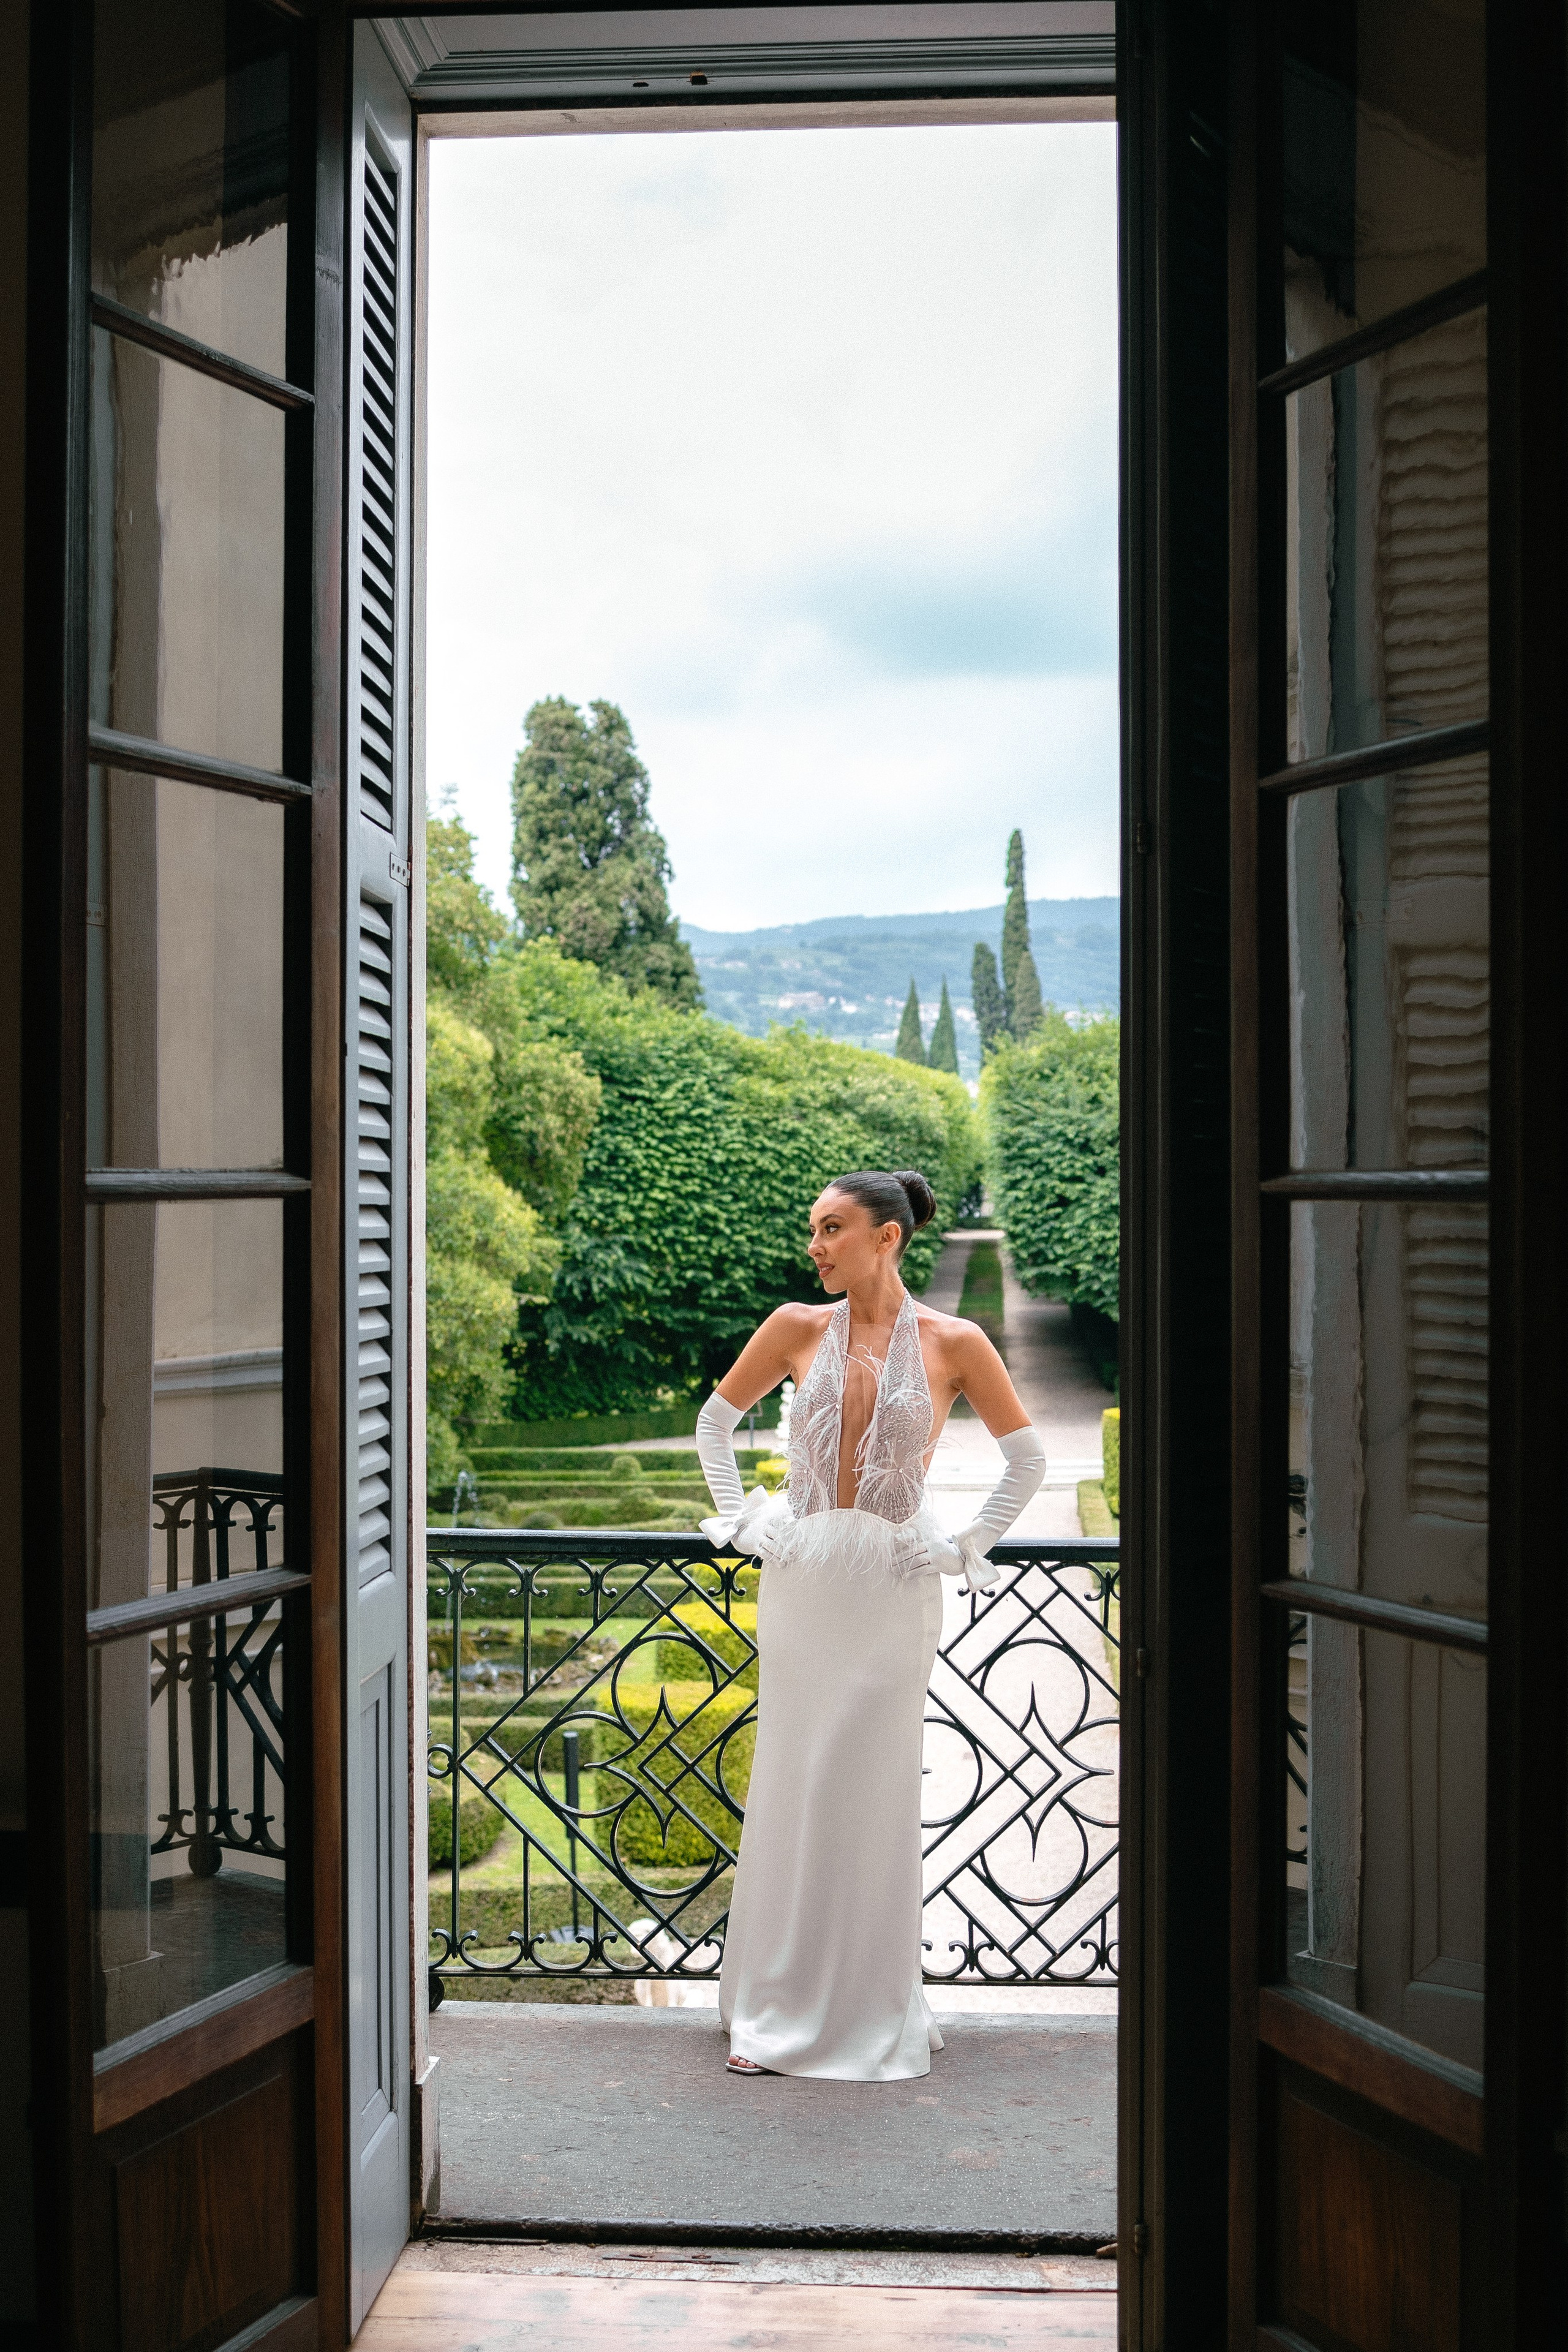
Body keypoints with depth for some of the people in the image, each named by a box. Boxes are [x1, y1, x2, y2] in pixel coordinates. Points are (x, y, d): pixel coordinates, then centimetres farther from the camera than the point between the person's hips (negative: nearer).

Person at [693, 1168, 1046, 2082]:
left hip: (896, 1586, -2)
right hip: (800, 1579, 2)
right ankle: (780, 2008, 19)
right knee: (792, 1782, 6)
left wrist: (969, 1547, 0)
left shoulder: (953, 1343, -4)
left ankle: (877, 2006, 17)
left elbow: (1028, 1457, 5)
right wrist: (737, 1516, 6)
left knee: (877, 1788, 2)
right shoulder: (798, 1329, 2)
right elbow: (716, 1420, 15)